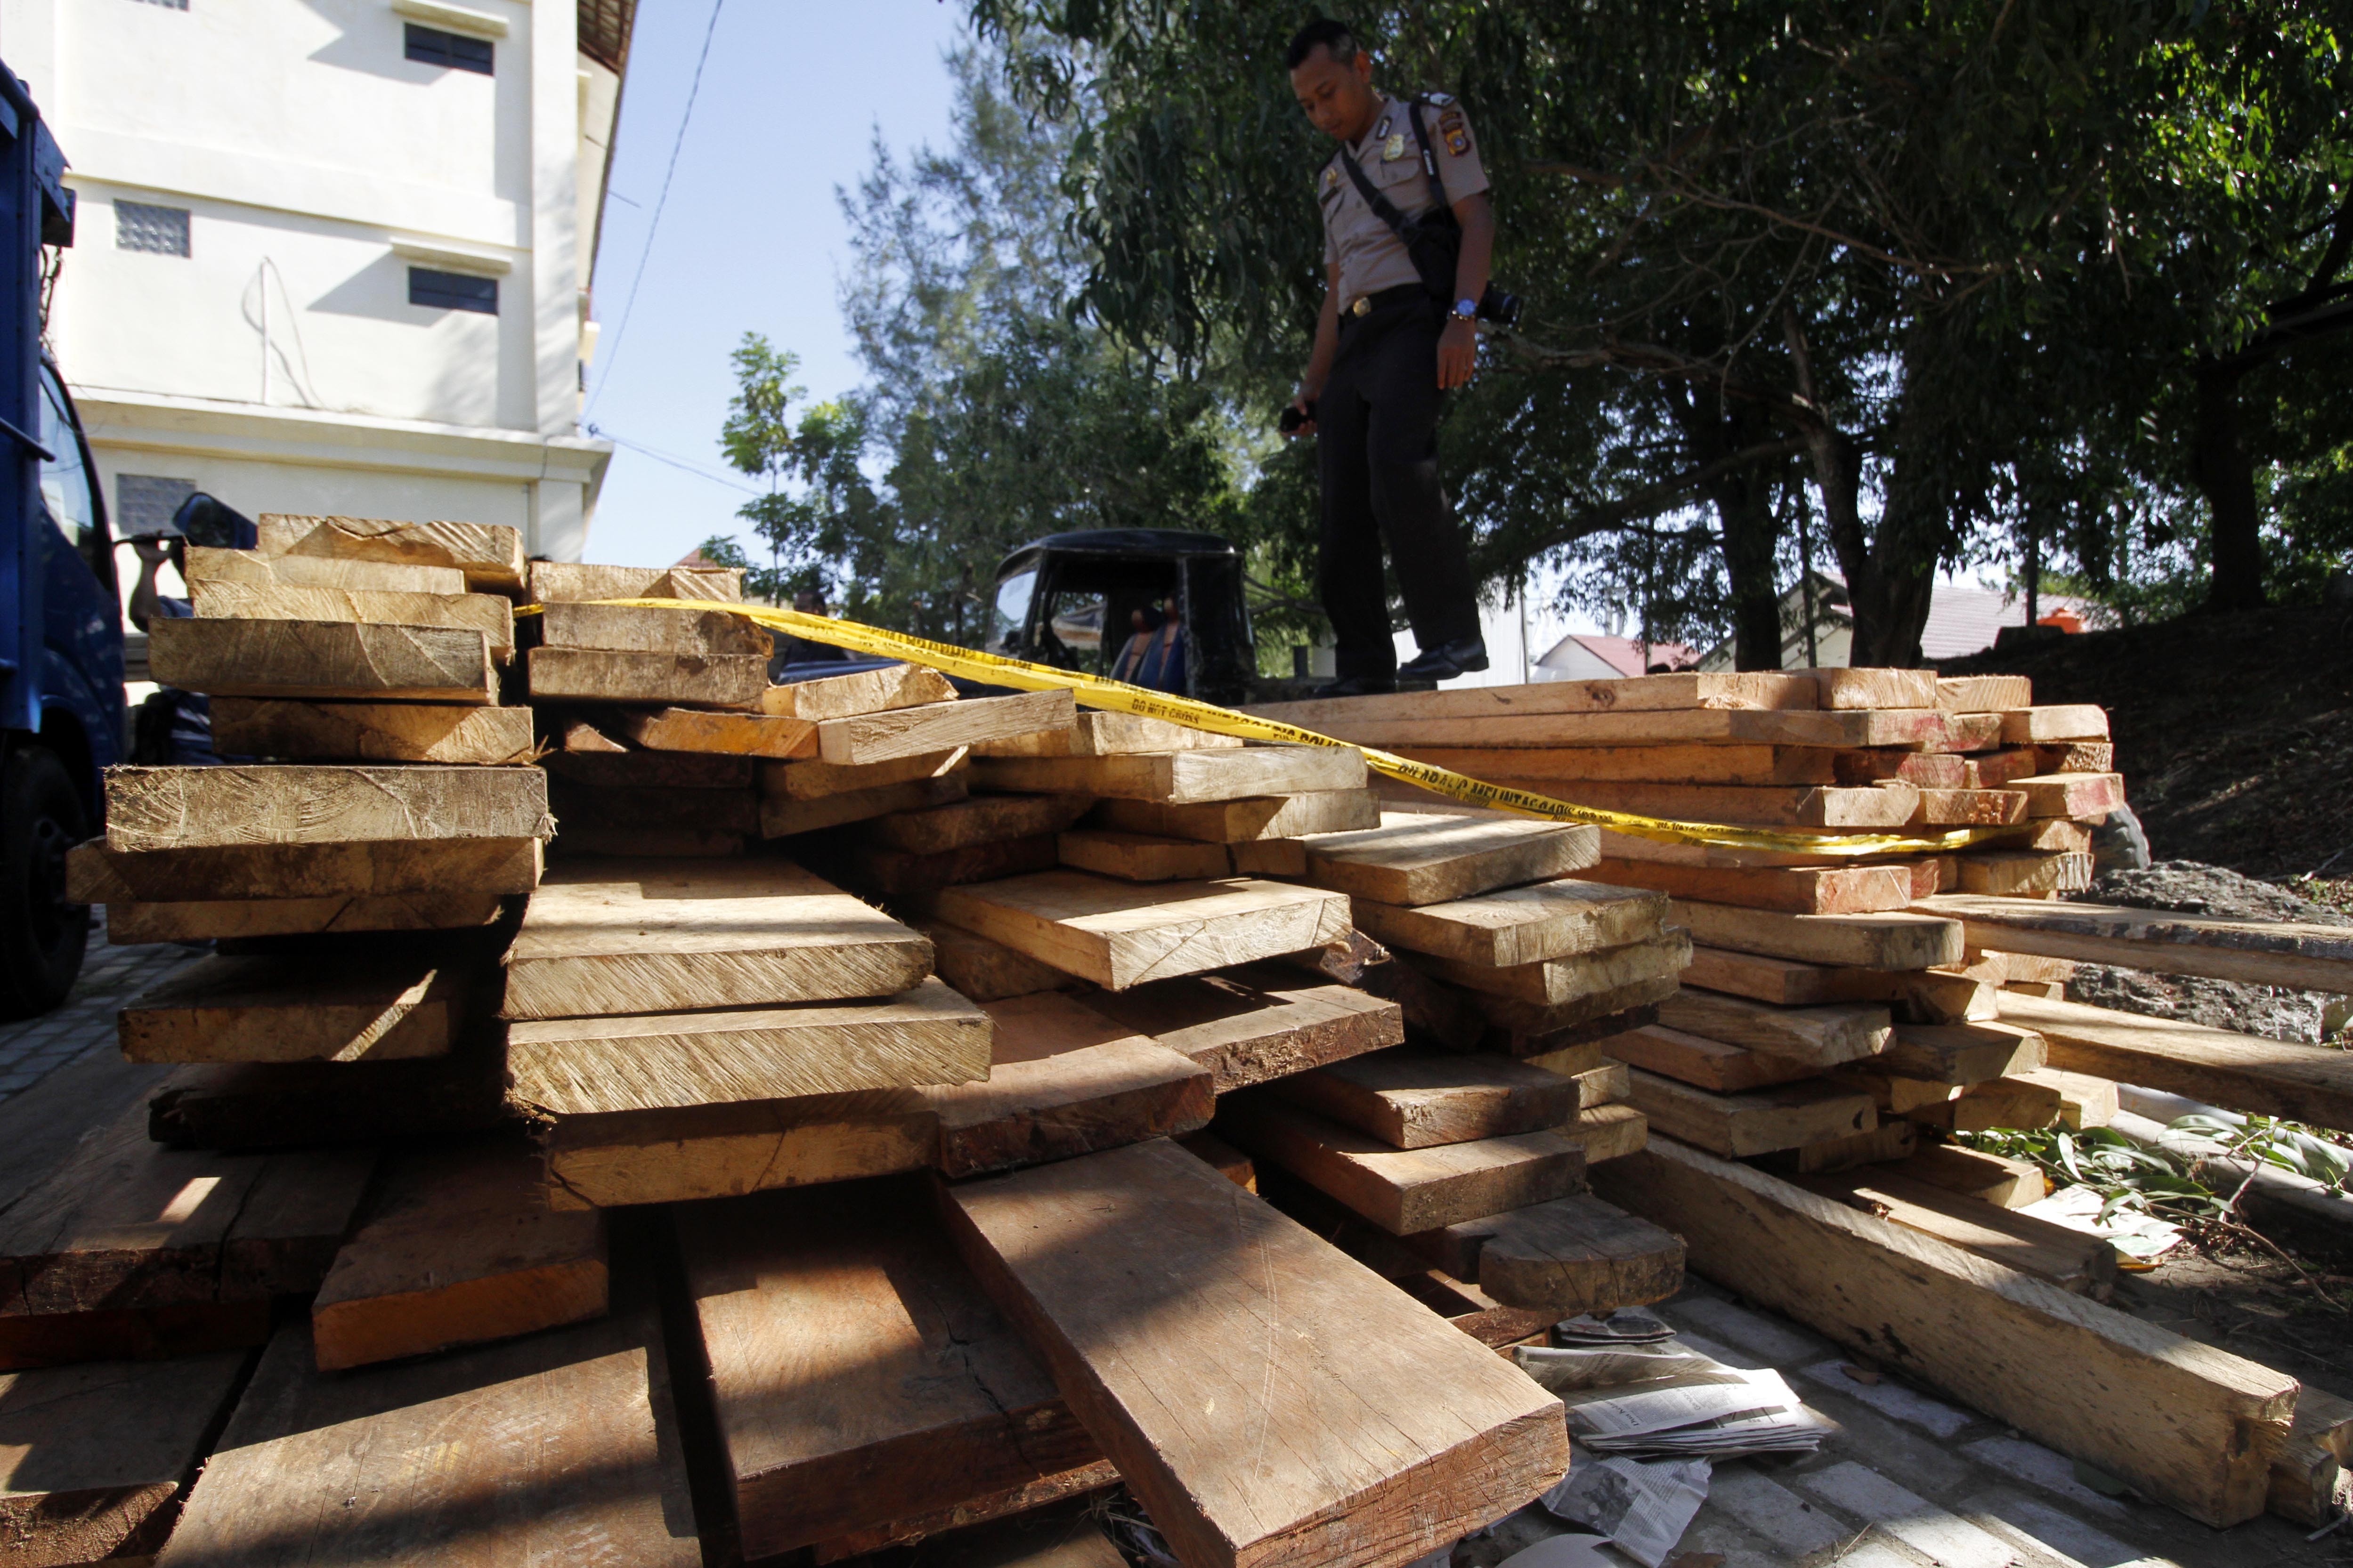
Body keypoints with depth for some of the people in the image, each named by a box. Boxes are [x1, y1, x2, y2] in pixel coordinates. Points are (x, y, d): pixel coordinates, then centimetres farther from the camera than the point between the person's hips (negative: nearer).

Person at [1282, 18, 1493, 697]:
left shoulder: (1431, 120, 11)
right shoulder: (1333, 177, 29)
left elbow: (1477, 218, -1)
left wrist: (1463, 316, -17)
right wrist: (1312, 387, 16)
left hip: (1415, 318, -6)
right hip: (1352, 340, 7)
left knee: (1396, 463, -29)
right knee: (1342, 510, -5)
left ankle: (1453, 637, -25)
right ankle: (1364, 668, -4)